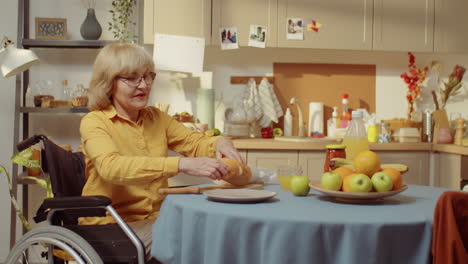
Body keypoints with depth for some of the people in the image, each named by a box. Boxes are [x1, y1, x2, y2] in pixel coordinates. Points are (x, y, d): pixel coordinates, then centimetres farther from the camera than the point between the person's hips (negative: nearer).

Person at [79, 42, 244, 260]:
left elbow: (195, 143, 7)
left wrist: (219, 144, -19)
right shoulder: (94, 122, -9)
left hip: (156, 219, 6)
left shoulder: (156, 118, 12)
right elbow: (112, 167, -27)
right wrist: (181, 164, -39)